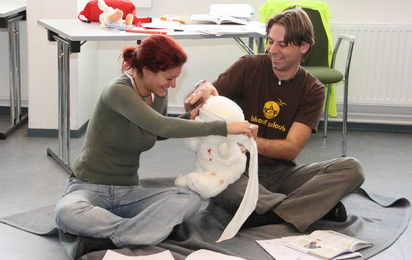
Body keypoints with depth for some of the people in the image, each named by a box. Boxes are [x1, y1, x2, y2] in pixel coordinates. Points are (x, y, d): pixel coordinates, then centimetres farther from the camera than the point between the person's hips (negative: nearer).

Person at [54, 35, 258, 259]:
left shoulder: (158, 94, 3)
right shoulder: (118, 91, -21)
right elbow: (160, 125, -34)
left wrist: (190, 118, 4)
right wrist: (224, 128, -35)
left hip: (128, 192, 6)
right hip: (89, 188, -6)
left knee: (190, 200, -22)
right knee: (67, 213, -41)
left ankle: (101, 239, -28)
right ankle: (155, 227, -27)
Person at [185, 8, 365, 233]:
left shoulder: (312, 90, 1)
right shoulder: (249, 67, -3)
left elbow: (292, 148, -10)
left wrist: (252, 142, -30)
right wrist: (205, 89, -28)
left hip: (282, 172, 2)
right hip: (241, 170, -1)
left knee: (351, 168, -19)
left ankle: (269, 214, -30)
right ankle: (316, 206, -27)